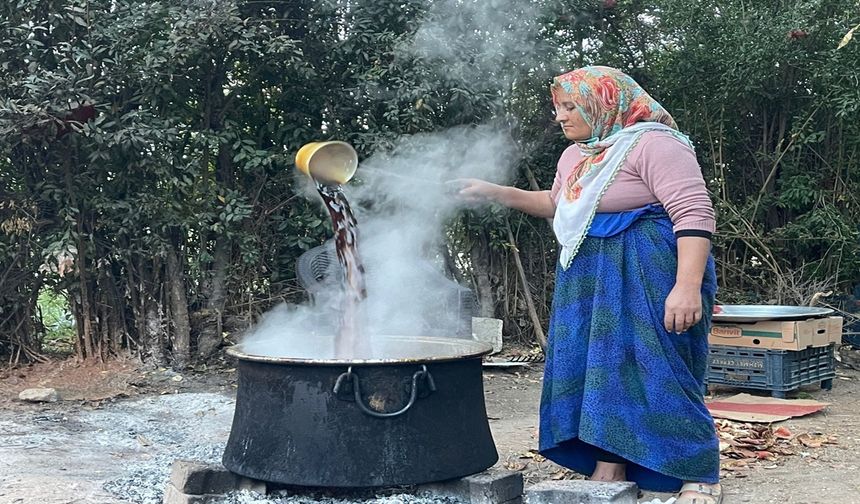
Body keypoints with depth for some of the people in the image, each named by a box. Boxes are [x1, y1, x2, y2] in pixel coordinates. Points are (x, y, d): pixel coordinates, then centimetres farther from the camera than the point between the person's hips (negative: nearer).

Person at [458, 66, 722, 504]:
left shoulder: (654, 144, -13)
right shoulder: (574, 156, 15)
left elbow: (695, 214, -20)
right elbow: (556, 204, 33)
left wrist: (688, 286, -28)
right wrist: (496, 193, 23)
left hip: (647, 277, -9)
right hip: (588, 281, 9)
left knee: (655, 372, -7)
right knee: (596, 371, 8)